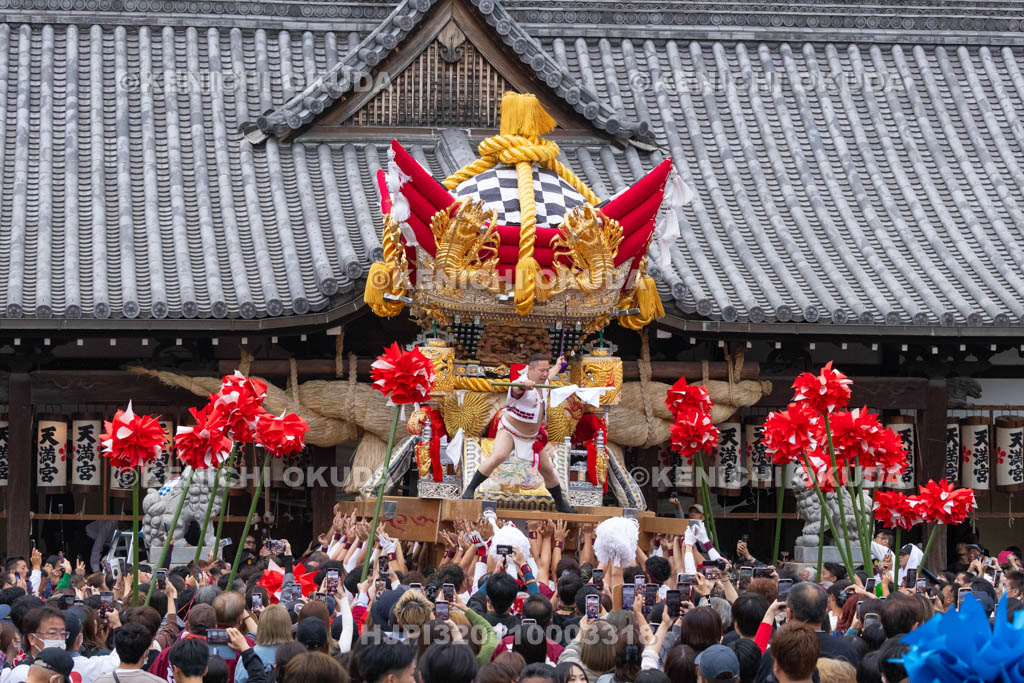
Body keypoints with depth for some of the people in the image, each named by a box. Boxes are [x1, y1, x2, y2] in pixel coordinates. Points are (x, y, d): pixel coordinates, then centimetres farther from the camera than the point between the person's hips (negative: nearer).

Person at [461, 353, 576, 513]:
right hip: (509, 432, -7)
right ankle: (470, 489, -22)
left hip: (532, 436, 7)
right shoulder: (522, 385, -27)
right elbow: (516, 390, -55)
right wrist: (523, 385, -79)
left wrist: (558, 367, 44)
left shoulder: (543, 382, -2)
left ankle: (560, 504, 32)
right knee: (497, 457, -33)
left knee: (547, 470, 12)